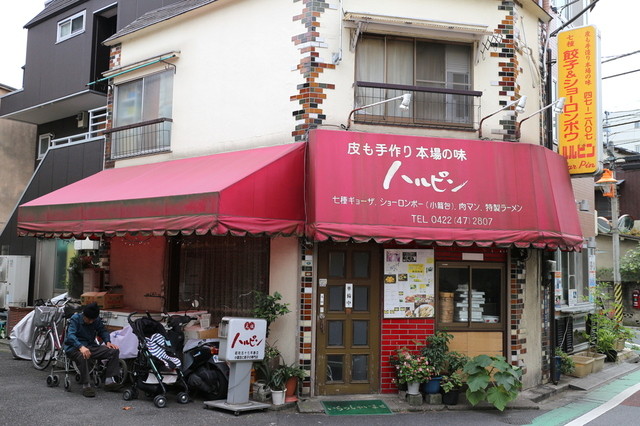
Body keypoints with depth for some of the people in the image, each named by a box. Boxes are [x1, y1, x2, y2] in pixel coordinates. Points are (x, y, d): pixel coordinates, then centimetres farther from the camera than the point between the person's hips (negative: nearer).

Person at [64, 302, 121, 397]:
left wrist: (107, 342, -6)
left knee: (114, 350, -13)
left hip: (90, 346, 6)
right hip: (74, 347, -5)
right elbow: (71, 335, -27)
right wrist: (81, 347, -45)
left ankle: (109, 380, -11)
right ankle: (86, 385, -30)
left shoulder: (96, 320, 3)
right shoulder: (75, 319, -13)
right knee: (82, 356, -42)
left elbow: (103, 331, 16)